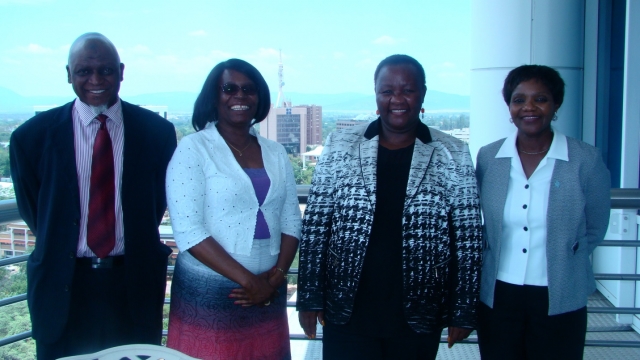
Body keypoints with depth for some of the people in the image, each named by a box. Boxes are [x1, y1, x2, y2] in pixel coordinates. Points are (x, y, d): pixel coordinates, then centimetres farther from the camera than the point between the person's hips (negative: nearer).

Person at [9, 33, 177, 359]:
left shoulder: (157, 131, -3)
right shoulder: (32, 136, -5)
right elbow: (31, 209, 7)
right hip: (63, 285, 0)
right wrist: (61, 247, 11)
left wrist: (136, 246, 7)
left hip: (136, 283, 1)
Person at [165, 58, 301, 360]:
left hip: (268, 294, 5)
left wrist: (276, 276, -9)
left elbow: (291, 221, 7)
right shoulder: (193, 148, -7)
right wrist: (248, 279, -16)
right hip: (208, 296, -4)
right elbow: (188, 230, -14)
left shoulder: (276, 153, 8)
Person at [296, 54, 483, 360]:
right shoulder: (339, 147, -2)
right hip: (346, 313, 0)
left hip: (418, 316, 0)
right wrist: (309, 298, -1)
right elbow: (315, 227, 0)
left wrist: (463, 312, -1)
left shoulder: (454, 155, -3)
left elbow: (468, 239, 0)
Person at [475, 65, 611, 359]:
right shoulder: (487, 158, -2)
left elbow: (595, 229, 4)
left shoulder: (586, 160, -8)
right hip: (496, 297, 2)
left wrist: (562, 260, 2)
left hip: (561, 302, -1)